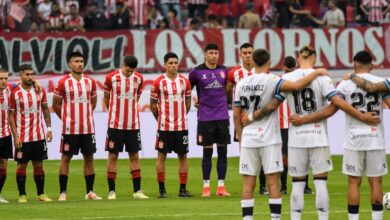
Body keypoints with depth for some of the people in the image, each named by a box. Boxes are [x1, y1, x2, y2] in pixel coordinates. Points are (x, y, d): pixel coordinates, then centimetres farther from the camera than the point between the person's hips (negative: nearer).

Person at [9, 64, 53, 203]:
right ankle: (22, 195, 10)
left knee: (38, 165, 7)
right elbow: (11, 116, -4)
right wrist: (15, 137, -10)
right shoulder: (15, 93, -7)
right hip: (22, 138, -3)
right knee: (21, 165, 2)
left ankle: (41, 194, 14)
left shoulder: (40, 91, 3)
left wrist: (49, 128, 5)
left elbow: (45, 109, 13)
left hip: (39, 136, 3)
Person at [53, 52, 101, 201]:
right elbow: (56, 105, 1)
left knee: (89, 157, 6)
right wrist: (66, 119, 1)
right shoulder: (63, 82, -4)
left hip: (88, 127, 4)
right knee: (66, 158, 0)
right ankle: (62, 192, 3)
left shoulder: (90, 82, 7)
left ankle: (90, 192, 13)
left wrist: (86, 115, 11)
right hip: (70, 128, -4)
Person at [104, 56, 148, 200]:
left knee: (134, 156, 5)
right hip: (115, 124, -3)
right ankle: (111, 191, 4)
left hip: (133, 125, 3)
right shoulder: (111, 78, -6)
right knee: (113, 156, 0)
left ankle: (137, 190, 9)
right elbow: (106, 99, 6)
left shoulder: (138, 78, 3)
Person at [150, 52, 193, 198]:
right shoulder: (159, 82, -4)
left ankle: (183, 189, 8)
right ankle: (162, 189, 5)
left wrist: (182, 116, 11)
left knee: (183, 156, 4)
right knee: (161, 156, -1)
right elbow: (153, 104, 3)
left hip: (181, 125, 3)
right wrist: (160, 119, 4)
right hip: (164, 126, -3)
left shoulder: (184, 81, 5)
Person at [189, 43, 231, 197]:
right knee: (207, 152, 0)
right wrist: (196, 102, 5)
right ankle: (206, 186, 6)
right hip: (205, 117, -3)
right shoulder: (197, 72, -3)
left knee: (223, 151, 2)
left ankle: (221, 186, 6)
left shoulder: (223, 71, 6)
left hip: (222, 115, 3)